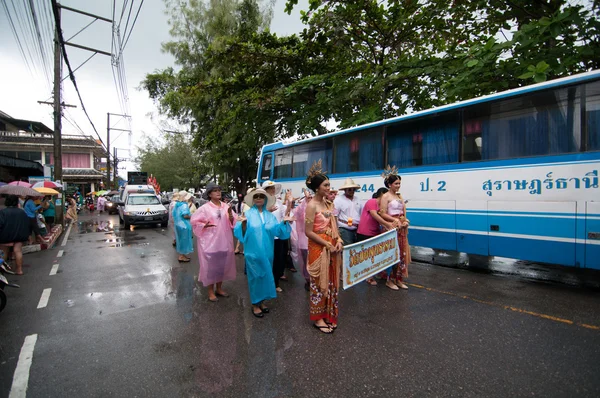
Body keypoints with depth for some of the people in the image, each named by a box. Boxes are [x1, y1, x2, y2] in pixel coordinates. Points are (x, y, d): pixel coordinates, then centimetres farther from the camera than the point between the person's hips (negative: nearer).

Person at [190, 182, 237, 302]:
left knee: (223, 265, 14)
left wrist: (230, 215, -14)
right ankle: (211, 291, 19)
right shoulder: (205, 208, -7)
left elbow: (233, 222, 5)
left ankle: (219, 288, 31)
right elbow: (194, 221, -3)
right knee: (211, 266, 4)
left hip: (224, 241, 5)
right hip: (210, 242, -4)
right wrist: (205, 226, -16)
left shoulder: (226, 206, 4)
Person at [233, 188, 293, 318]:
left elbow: (277, 231, -3)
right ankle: (255, 304, 20)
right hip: (253, 251, -4)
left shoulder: (270, 216, 6)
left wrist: (284, 222, -18)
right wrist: (243, 223, -29)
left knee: (266, 275, 14)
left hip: (267, 252, 4)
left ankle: (261, 301, 31)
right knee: (255, 276, 4)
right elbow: (241, 233, -11)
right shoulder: (248, 214, -4)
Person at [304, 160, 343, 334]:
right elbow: (308, 232, -17)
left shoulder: (328, 203, 8)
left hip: (332, 247, 7)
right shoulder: (312, 206, -15)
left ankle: (328, 315, 31)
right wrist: (327, 245, -15)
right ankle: (318, 318, 21)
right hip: (318, 248, -7)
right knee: (320, 282, 5)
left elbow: (333, 225, 11)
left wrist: (339, 240, -6)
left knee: (331, 282, 15)